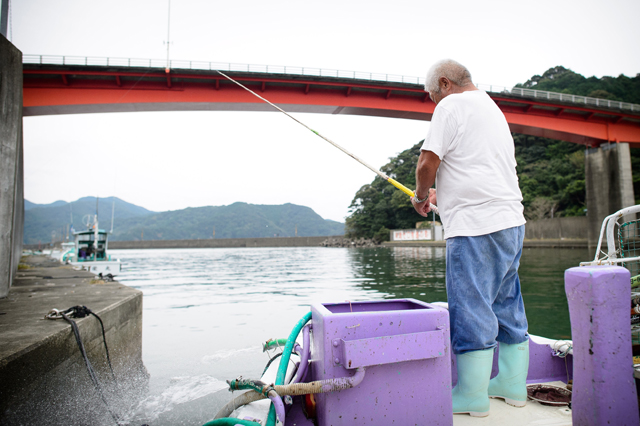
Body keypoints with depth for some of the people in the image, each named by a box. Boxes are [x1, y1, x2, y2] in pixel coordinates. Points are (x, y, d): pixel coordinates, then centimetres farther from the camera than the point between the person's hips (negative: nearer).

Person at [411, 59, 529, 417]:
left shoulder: (452, 106, -4)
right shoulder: (494, 110, 25)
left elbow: (428, 164, -12)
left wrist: (421, 197, 6)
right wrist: (443, 195, 31)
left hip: (476, 226, -10)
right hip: (511, 221, 10)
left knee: (470, 308, -2)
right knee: (506, 304, 15)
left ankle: (473, 395, 9)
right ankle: (512, 384, 25)